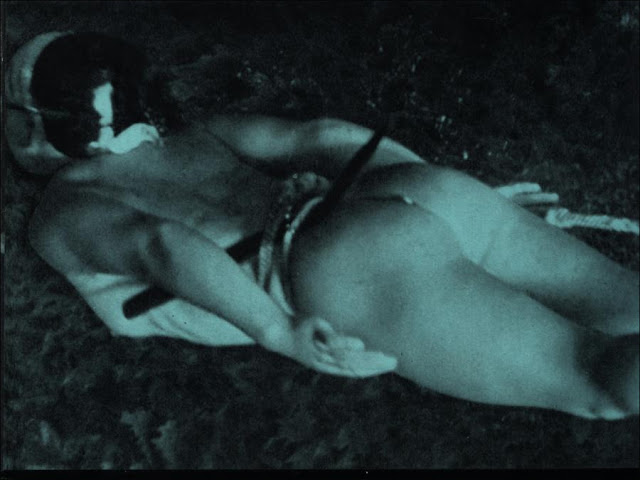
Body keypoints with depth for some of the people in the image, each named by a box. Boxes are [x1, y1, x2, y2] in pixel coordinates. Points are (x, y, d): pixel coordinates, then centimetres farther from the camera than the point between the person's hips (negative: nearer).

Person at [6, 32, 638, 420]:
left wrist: (283, 337, -13)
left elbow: (159, 245, -9)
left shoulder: (58, 216, 15)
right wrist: (472, 192, 22)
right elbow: (323, 134, 22)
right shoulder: (193, 138, 33)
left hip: (360, 270, -7)